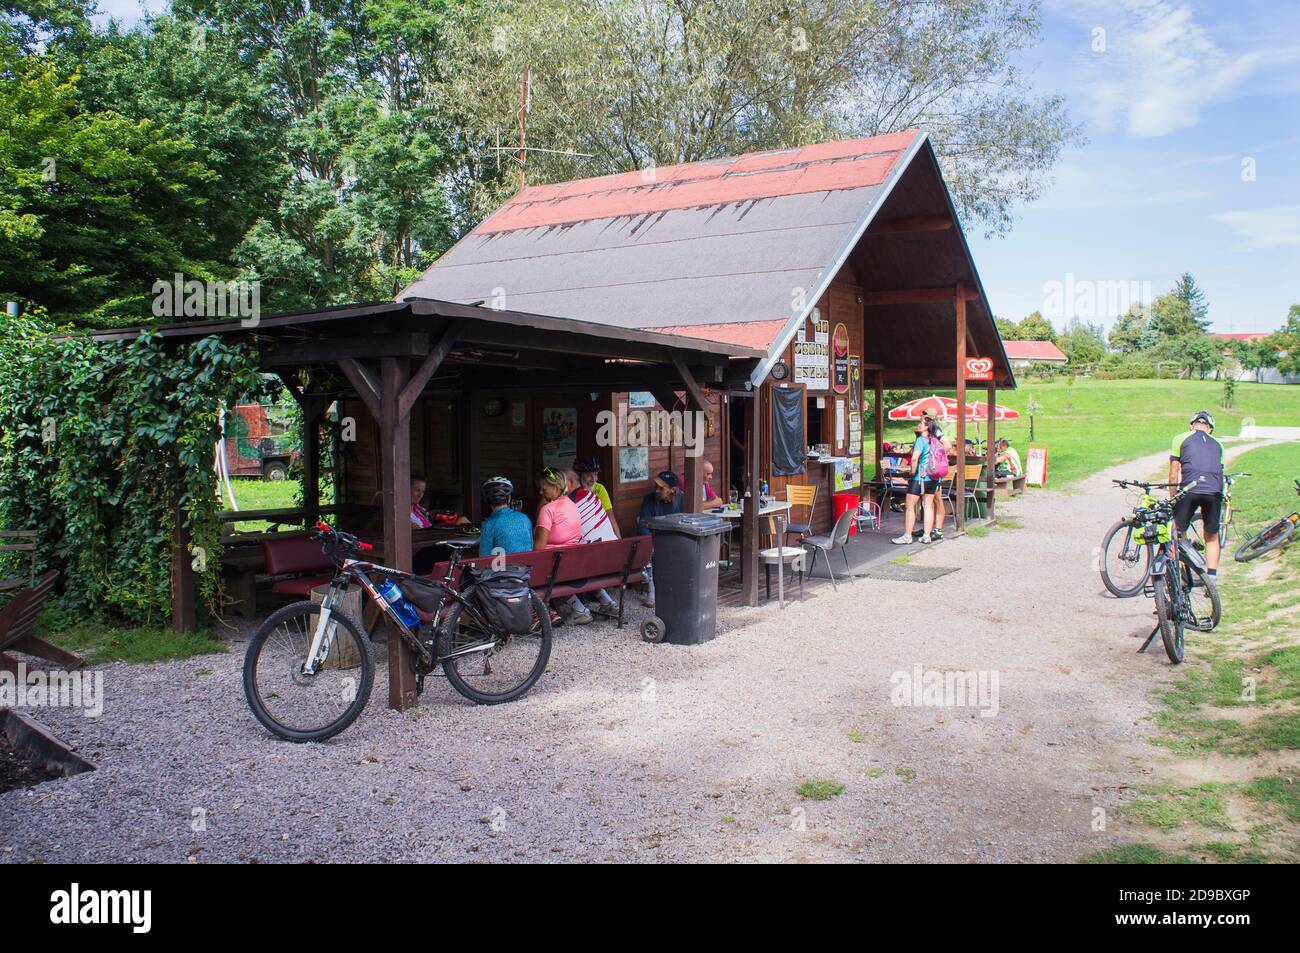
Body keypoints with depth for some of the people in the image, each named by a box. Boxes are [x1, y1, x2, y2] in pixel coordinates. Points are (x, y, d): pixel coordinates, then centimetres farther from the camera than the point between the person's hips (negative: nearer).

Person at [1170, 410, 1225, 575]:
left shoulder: (1180, 439, 17)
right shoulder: (1217, 444, 26)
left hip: (1190, 489, -3)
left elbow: (1173, 475, 14)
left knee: (1177, 534, 9)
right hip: (1214, 492, 3)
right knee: (1212, 537, 18)